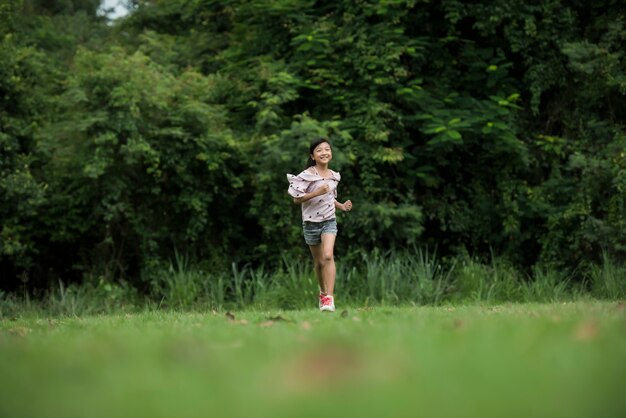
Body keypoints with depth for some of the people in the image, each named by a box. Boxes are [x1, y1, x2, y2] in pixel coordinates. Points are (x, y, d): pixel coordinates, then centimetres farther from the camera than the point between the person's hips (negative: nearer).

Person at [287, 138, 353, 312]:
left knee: (328, 256, -19)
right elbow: (296, 199, -14)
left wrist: (342, 206, 4)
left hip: (329, 221, 2)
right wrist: (317, 192, -25)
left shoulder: (334, 176, 6)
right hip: (311, 222, -2)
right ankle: (323, 292, 32)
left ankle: (329, 298, -22)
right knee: (319, 261, 9)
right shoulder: (307, 175, -11)